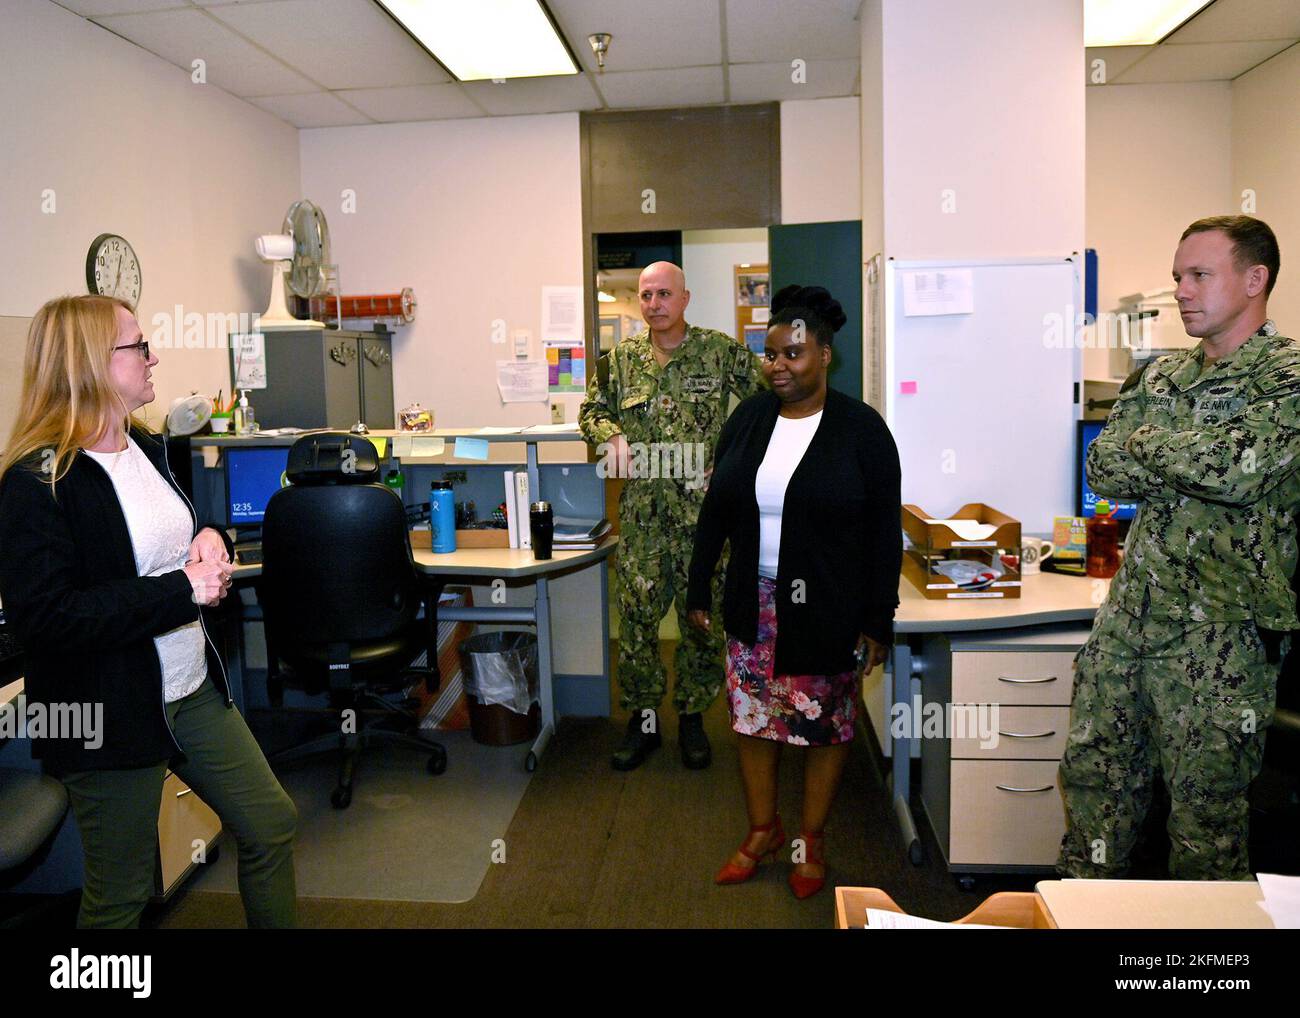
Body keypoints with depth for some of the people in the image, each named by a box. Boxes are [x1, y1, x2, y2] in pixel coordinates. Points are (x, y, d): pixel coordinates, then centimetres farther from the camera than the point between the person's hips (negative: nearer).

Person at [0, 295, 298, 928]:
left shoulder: (145, 448, 6)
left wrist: (210, 540, -2)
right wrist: (183, 591, -25)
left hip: (193, 688, 8)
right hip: (111, 715, -7)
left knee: (272, 825, 15)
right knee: (120, 898, 12)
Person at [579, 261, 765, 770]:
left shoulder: (719, 350, 1)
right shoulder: (621, 358, 7)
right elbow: (592, 411, 17)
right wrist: (613, 436, -5)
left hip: (705, 508, -1)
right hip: (642, 512, 2)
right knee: (635, 614, 3)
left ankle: (692, 717, 24)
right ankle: (643, 719, 19)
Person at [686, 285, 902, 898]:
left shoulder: (861, 428, -10)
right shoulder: (747, 419, 2)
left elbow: (885, 534, -8)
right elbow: (715, 511, 7)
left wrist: (879, 622, -9)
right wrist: (698, 591, 7)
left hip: (828, 610, -3)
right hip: (755, 603, 4)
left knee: (826, 727, 10)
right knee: (753, 717, 12)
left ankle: (812, 839, 30)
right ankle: (763, 829, 33)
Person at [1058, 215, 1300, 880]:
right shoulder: (1161, 377, 12)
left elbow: (1239, 470, -24)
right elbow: (1103, 471, 2)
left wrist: (1149, 442, -9)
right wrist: (1198, 464, -12)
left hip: (1223, 632, -6)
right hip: (1129, 611, 6)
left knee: (1205, 807, 8)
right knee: (1092, 773, 14)